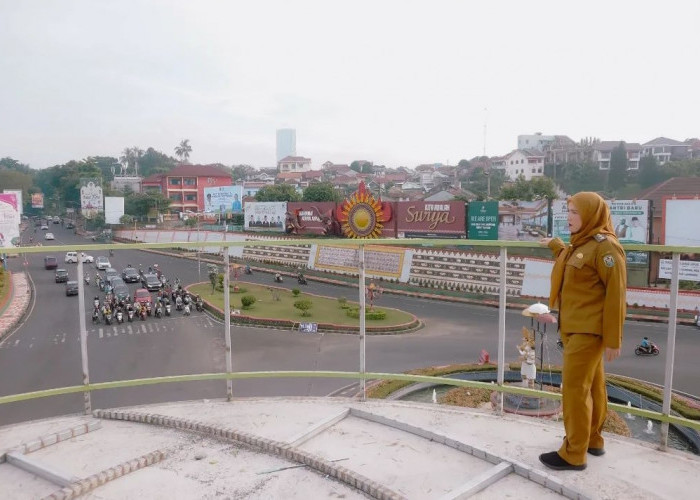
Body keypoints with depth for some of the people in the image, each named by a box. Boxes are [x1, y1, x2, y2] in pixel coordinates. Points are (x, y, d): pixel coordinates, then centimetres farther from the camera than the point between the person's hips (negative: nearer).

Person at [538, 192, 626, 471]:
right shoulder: (581, 243, 11)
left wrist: (613, 339, -18)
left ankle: (574, 454, 6)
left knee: (575, 388, -4)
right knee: (591, 386, 17)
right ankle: (593, 439, 30)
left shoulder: (605, 245, -16)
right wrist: (555, 246, 34)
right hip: (575, 328, 9)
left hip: (588, 331, -9)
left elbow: (615, 294, -18)